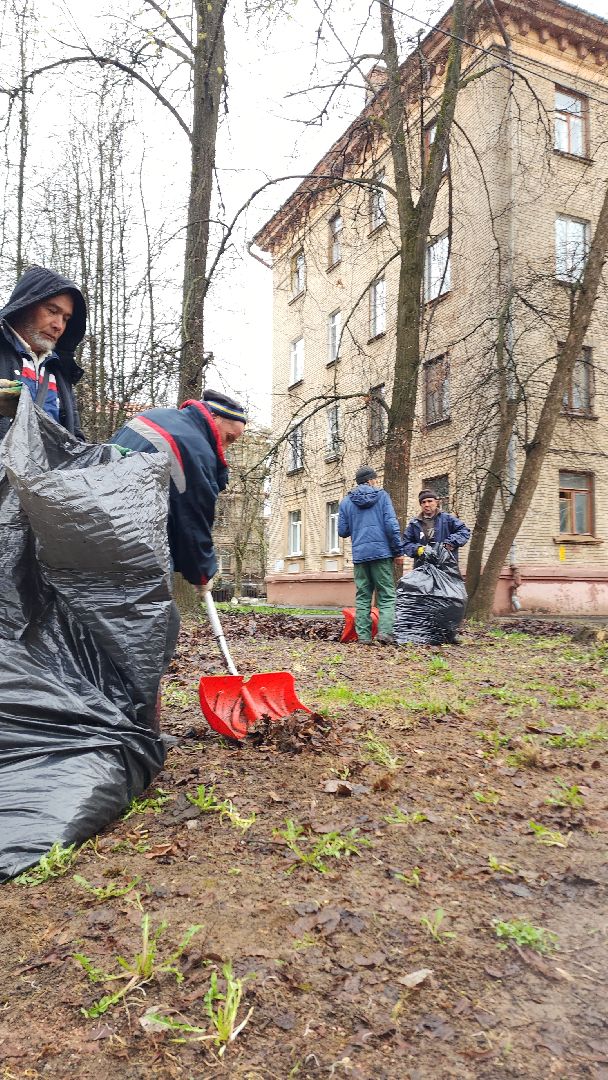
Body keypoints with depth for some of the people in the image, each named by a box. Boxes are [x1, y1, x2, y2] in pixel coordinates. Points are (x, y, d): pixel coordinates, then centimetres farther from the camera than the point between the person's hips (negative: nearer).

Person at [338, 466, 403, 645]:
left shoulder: (346, 501, 9)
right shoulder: (382, 495, 2)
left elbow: (342, 531, 9)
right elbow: (391, 524, -6)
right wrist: (398, 551, 0)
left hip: (359, 554, 3)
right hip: (381, 552, -3)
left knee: (362, 597, 8)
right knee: (386, 595, 1)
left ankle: (363, 635, 4)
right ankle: (385, 631, -14)